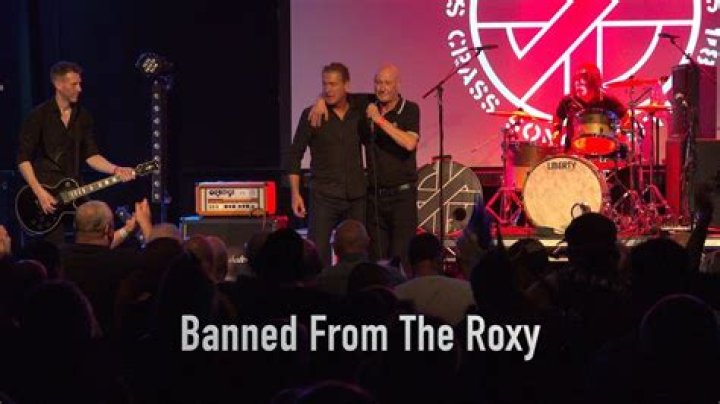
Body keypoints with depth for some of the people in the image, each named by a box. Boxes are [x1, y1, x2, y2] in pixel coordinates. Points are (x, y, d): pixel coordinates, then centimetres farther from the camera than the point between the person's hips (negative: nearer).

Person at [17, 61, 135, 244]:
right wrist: (40, 193, -16)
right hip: (46, 196, -5)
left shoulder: (83, 117, 8)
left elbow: (90, 155, 8)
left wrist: (115, 170, -9)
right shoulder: (39, 116, -7)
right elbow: (23, 159, -8)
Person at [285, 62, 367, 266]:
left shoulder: (359, 112, 4)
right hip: (324, 197, -3)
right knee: (317, 253, -10)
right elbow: (294, 155, 0)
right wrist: (295, 193, -6)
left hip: (356, 196, 3)